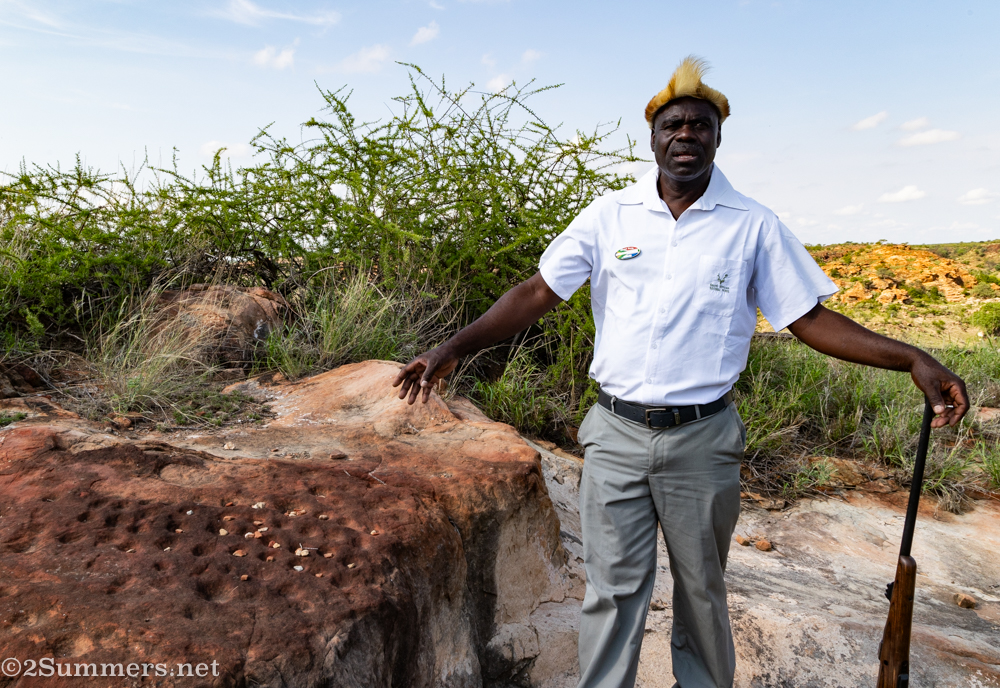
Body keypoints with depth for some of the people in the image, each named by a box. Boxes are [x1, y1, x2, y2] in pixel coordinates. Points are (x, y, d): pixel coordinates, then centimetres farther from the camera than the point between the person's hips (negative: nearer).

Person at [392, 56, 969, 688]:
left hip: (703, 440, 0)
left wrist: (912, 359, -8)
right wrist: (455, 348, -9)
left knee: (702, 592, 18)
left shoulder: (753, 226, 0)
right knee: (613, 590, 9)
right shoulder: (609, 215, 1)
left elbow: (809, 318, 2)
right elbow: (538, 293, -1)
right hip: (615, 434, 0)